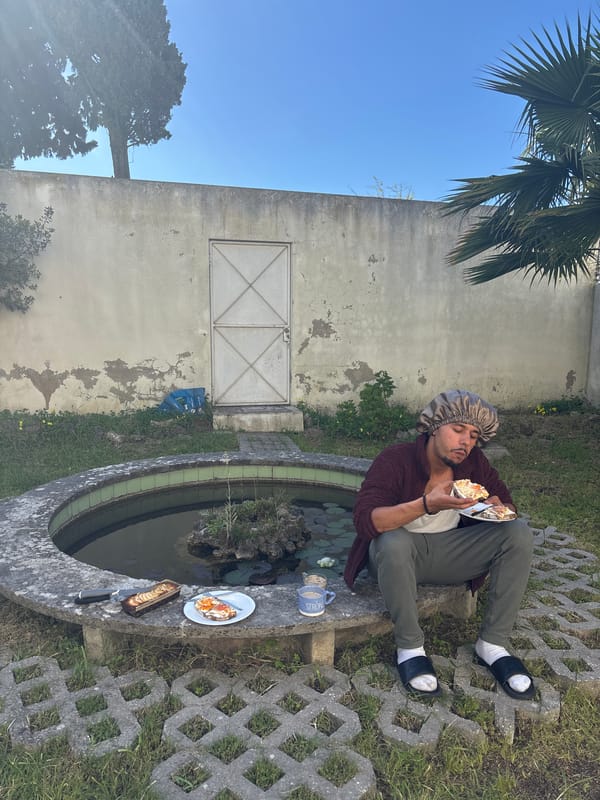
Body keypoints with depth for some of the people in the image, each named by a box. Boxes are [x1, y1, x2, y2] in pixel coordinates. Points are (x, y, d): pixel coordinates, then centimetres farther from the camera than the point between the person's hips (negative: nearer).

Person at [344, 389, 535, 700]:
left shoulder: (474, 463, -6)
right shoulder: (394, 460, -22)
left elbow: (508, 504, 5)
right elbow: (365, 520, -33)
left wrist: (497, 507, -21)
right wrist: (428, 504, -44)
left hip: (449, 551, 5)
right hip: (399, 553, -4)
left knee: (519, 533, -15)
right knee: (393, 543, -39)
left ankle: (492, 644, -6)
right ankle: (409, 647, -15)